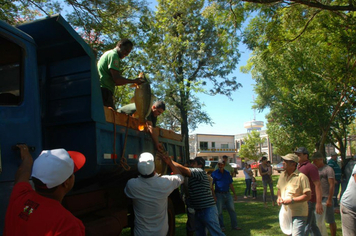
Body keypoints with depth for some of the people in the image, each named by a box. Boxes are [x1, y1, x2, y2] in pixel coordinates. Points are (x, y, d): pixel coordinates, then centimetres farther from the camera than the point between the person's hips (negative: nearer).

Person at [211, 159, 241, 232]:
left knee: (232, 209, 5)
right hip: (219, 194, -4)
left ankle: (234, 225, 16)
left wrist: (234, 194, 13)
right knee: (219, 211, 3)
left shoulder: (227, 173, 9)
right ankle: (221, 227, 16)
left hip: (227, 194, 4)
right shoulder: (214, 173, -4)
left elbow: (230, 185, 15)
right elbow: (211, 185, -4)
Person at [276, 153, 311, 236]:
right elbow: (279, 189, 21)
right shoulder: (282, 175, 7)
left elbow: (307, 196, -17)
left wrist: (291, 200, -22)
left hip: (298, 214, -7)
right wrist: (279, 197, 1)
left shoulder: (301, 177, -16)